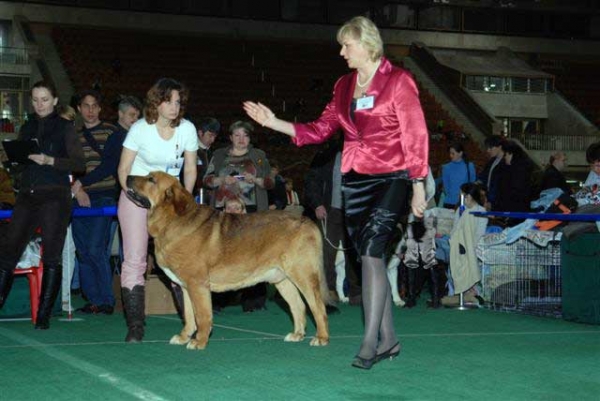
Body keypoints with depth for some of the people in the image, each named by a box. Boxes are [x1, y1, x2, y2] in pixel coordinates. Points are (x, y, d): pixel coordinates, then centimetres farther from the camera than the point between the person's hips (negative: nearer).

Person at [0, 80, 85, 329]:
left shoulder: (64, 127, 3)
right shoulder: (27, 128, 17)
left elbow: (79, 163, -5)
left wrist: (49, 160, -17)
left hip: (55, 195, -4)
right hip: (27, 195, 5)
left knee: (51, 256, -4)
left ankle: (43, 316, 0)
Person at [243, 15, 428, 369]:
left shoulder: (397, 81, -6)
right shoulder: (344, 86, 13)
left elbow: (416, 136, -7)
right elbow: (321, 128, 14)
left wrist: (418, 187, -9)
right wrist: (274, 123, 6)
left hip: (391, 178, -7)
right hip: (355, 180, 7)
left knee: (371, 251, -17)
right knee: (372, 258, 7)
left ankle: (370, 341, -14)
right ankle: (388, 339, 15)